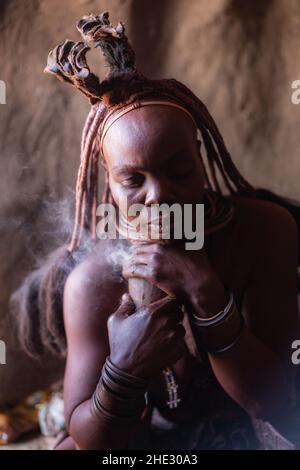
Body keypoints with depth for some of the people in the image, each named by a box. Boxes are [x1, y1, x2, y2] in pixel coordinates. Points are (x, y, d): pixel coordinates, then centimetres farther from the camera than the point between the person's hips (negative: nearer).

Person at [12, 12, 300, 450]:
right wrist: (123, 369, -37)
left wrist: (204, 293, -37)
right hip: (137, 432, -1)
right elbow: (90, 438, -15)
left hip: (239, 429, 2)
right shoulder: (91, 281, -23)